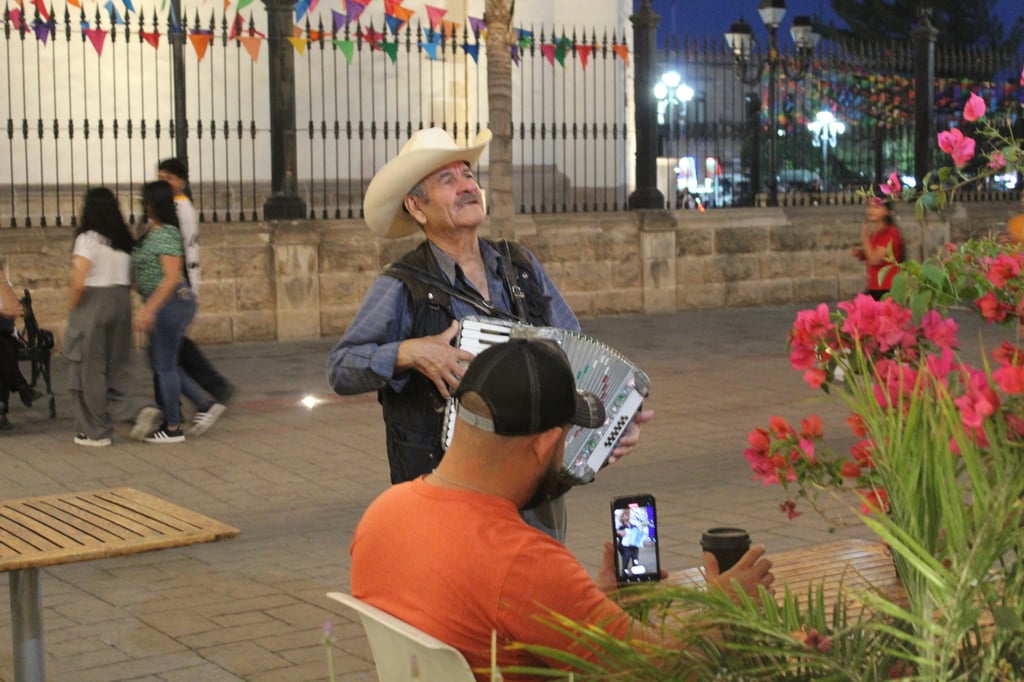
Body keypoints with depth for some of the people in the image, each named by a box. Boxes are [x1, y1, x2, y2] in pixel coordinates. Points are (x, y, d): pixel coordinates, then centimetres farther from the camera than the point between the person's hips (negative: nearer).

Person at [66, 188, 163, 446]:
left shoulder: (88, 239, -11)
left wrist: (71, 308, -4)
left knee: (90, 369, 5)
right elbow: (131, 280, 9)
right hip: (121, 302, 6)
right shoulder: (124, 241, 8)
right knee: (116, 368, 14)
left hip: (92, 304, -6)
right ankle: (141, 410, -7)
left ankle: (96, 432, 12)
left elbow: (78, 283, -17)